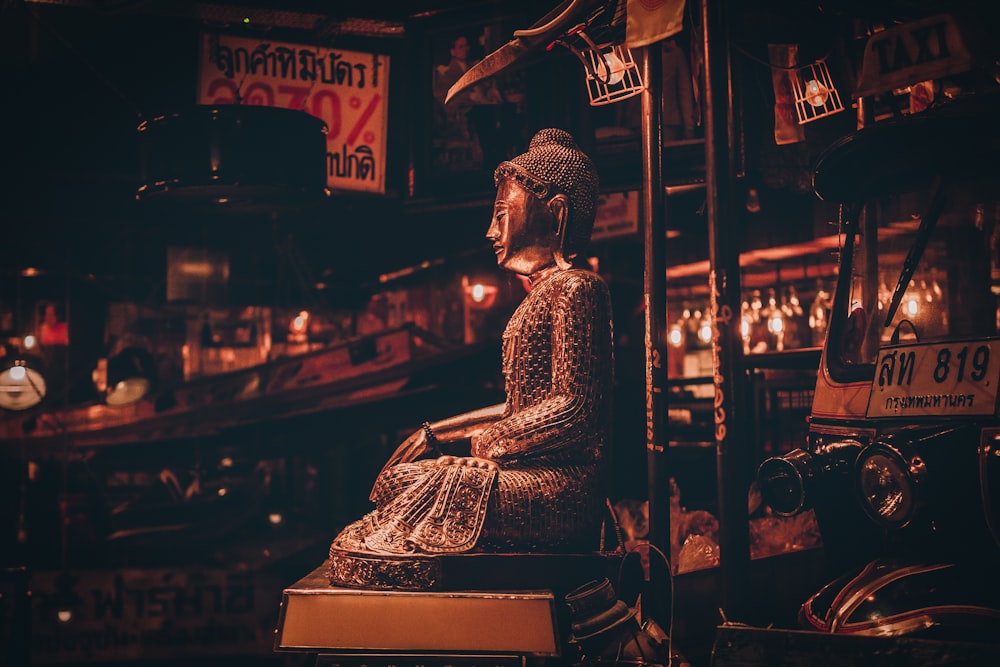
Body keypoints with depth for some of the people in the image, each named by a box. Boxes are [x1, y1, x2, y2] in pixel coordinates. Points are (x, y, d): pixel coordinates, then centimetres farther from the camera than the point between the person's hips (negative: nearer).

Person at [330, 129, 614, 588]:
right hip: (537, 472, 9)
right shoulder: (546, 290, 21)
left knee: (420, 493, -17)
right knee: (407, 478, 0)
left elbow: (573, 409, -18)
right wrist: (440, 433, 13)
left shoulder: (575, 288, -10)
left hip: (562, 482, -9)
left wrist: (485, 441, -8)